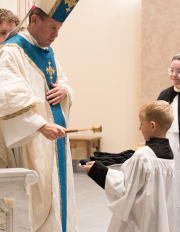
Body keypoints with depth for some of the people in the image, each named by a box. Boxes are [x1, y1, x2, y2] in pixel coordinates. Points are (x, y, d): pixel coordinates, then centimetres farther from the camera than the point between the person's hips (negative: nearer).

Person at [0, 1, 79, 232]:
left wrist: (65, 91, -2)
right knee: (39, 196, -6)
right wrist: (41, 125, -32)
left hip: (55, 136, 8)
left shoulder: (47, 51, 15)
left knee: (58, 191, 11)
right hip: (32, 142, -8)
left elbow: (63, 83, 23)